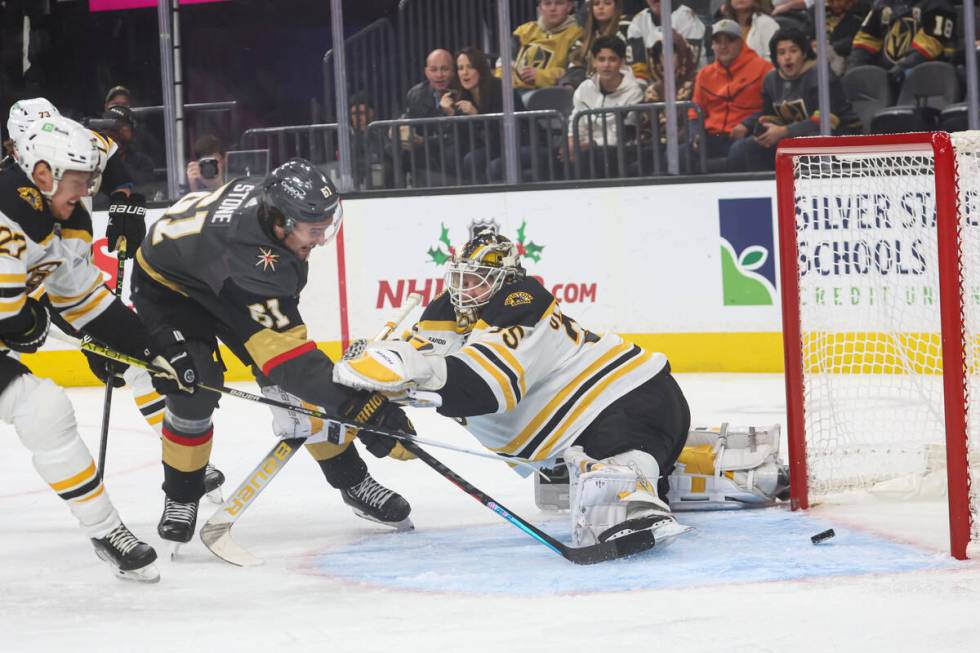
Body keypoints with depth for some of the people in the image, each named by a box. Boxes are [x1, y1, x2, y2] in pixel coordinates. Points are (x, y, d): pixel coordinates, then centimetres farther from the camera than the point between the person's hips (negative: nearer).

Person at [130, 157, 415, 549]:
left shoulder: (274, 196, -25)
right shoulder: (248, 256, -45)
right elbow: (289, 354, -47)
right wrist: (359, 408, -51)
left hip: (229, 288, 7)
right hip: (168, 284, -6)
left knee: (297, 380, -5)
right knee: (195, 386, -23)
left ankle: (352, 482, 6)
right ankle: (180, 497, 1)